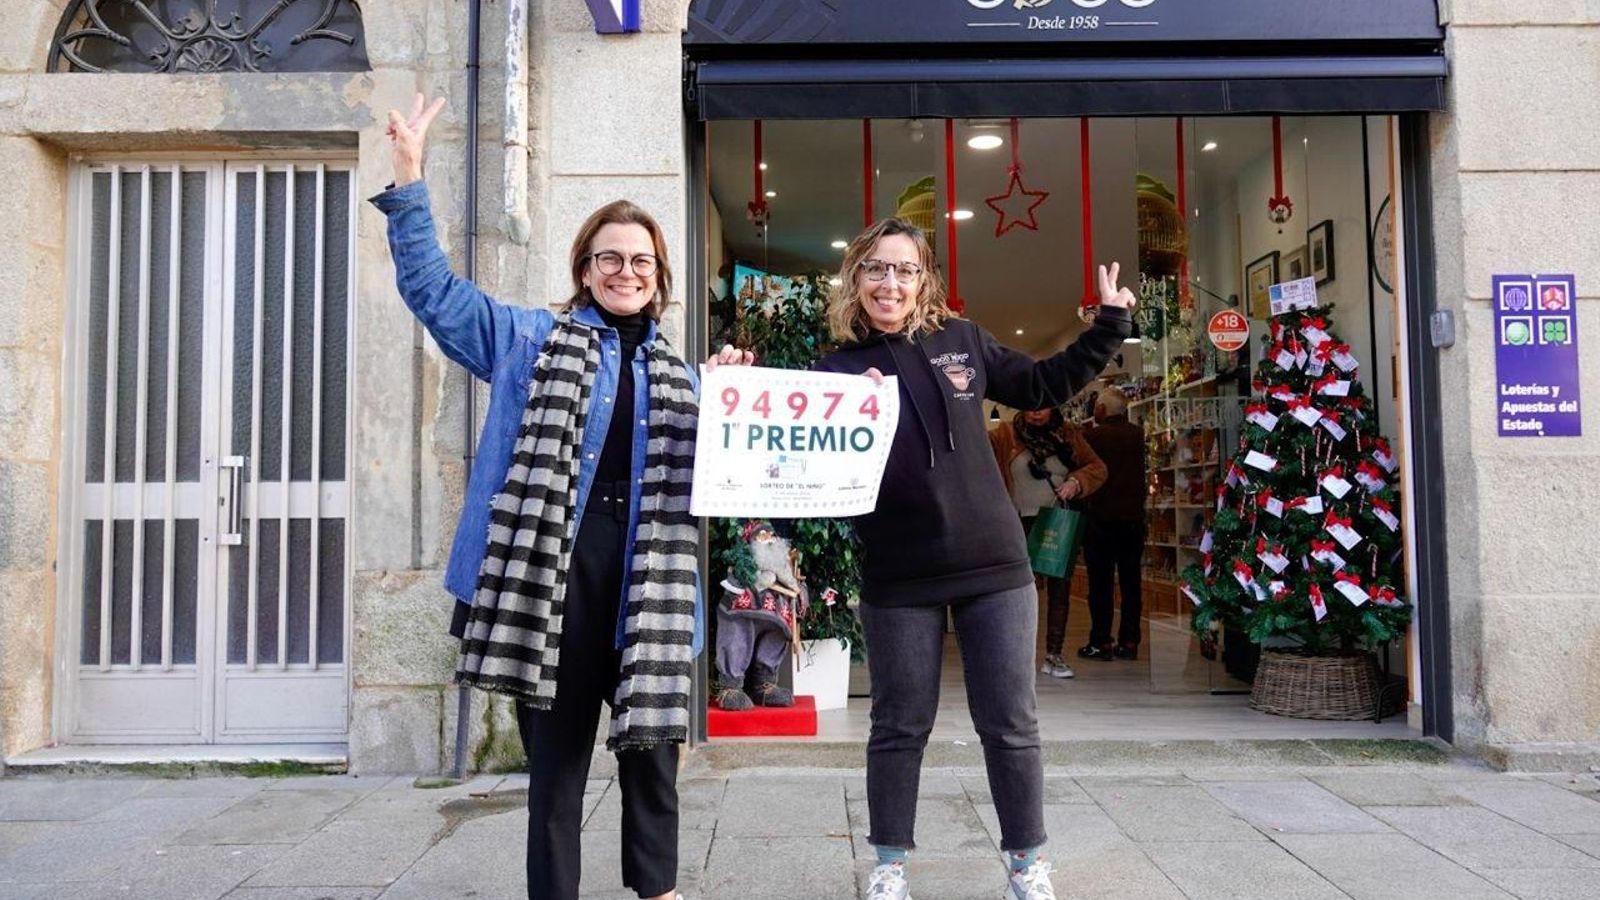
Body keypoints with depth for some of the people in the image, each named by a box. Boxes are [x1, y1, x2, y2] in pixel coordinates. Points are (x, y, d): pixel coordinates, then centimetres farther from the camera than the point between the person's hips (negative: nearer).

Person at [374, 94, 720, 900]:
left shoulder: (678, 375, 18)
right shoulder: (531, 339, 9)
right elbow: (432, 288, 5)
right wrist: (409, 180, -3)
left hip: (645, 594, 3)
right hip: (549, 584, -2)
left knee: (651, 758, 12)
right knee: (555, 765, 7)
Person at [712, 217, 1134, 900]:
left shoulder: (961, 341, 4)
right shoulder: (836, 370, -1)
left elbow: (1042, 385, 17)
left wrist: (1109, 328, 14)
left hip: (993, 565, 1)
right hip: (898, 579, -1)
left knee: (1009, 723, 9)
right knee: (899, 726, 12)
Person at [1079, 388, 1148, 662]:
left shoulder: (1091, 436, -9)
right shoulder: (1137, 435, 5)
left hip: (1101, 518, -4)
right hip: (1133, 517, 4)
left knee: (1101, 581, 1)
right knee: (1130, 580, 7)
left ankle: (1101, 642, 2)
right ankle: (1129, 641, 9)